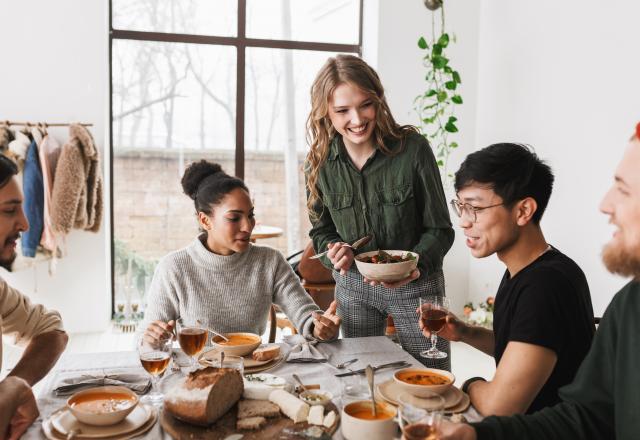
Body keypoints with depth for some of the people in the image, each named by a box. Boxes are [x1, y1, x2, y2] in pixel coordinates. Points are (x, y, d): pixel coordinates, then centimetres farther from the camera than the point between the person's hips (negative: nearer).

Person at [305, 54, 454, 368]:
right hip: (353, 285, 3)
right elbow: (320, 231, 3)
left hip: (415, 285, -3)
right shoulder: (319, 163, -8)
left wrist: (416, 265, -30)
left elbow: (439, 230, -12)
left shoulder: (413, 148, -18)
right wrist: (334, 250, -19)